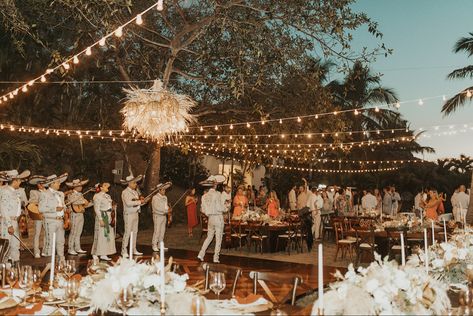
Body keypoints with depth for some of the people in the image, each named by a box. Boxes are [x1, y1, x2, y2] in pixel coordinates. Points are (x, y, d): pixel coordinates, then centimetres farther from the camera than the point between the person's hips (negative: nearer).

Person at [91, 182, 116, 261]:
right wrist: (100, 219, -19)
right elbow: (97, 209, -14)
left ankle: (103, 254, 14)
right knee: (100, 236, -4)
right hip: (102, 216, -8)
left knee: (108, 236, 8)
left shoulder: (108, 196, 16)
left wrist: (113, 207, 4)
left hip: (109, 217, 8)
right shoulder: (97, 196, -8)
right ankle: (95, 254, 8)